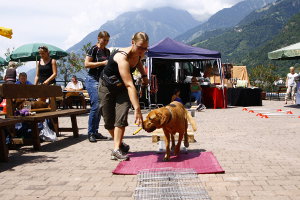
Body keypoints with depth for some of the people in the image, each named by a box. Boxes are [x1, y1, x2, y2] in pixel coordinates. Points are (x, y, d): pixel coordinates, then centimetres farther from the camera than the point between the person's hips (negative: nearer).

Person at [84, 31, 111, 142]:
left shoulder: (107, 51, 15)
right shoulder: (94, 49, -5)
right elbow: (86, 64, -13)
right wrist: (102, 63, -16)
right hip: (93, 79, -7)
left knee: (100, 107, 7)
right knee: (96, 105, -15)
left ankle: (95, 132, 14)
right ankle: (90, 133, -8)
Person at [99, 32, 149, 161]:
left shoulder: (139, 54, -14)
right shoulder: (122, 57, -37)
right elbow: (130, 85, -46)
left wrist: (144, 75, 4)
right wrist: (137, 109, -51)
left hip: (122, 88, 4)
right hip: (107, 87, -4)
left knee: (121, 117, -15)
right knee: (109, 120, 3)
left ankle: (116, 149, -18)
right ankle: (119, 143, 25)